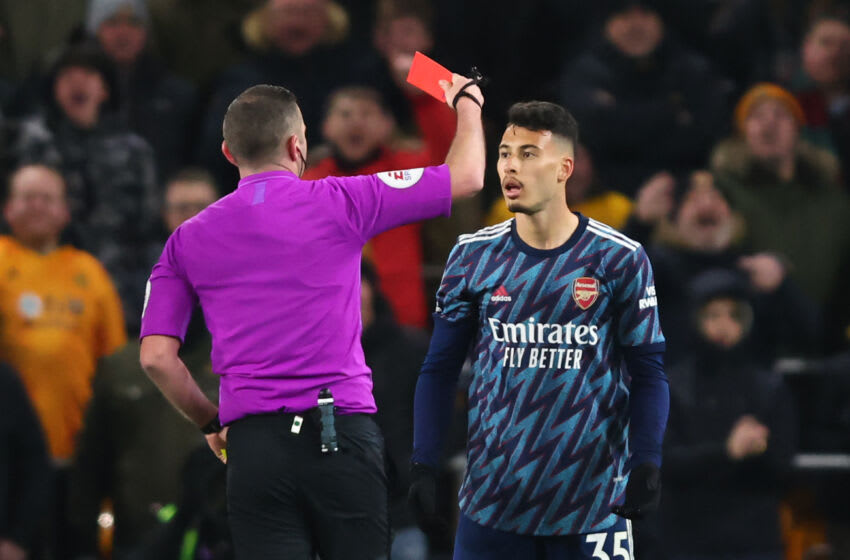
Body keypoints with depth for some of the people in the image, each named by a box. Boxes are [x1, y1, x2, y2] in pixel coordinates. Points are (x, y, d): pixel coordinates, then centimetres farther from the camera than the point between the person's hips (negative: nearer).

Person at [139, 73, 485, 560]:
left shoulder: (188, 239, 8)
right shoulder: (339, 203, 1)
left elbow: (156, 356, 3)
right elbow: (466, 176, 8)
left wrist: (212, 423, 17)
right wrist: (467, 102, 27)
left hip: (254, 445, 2)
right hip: (341, 432, -2)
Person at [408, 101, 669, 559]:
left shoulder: (619, 259, -1)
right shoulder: (473, 256, 6)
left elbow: (648, 373, 1)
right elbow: (439, 370, 10)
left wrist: (646, 463, -12)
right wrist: (423, 466, 1)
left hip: (590, 500, -2)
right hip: (493, 499, 2)